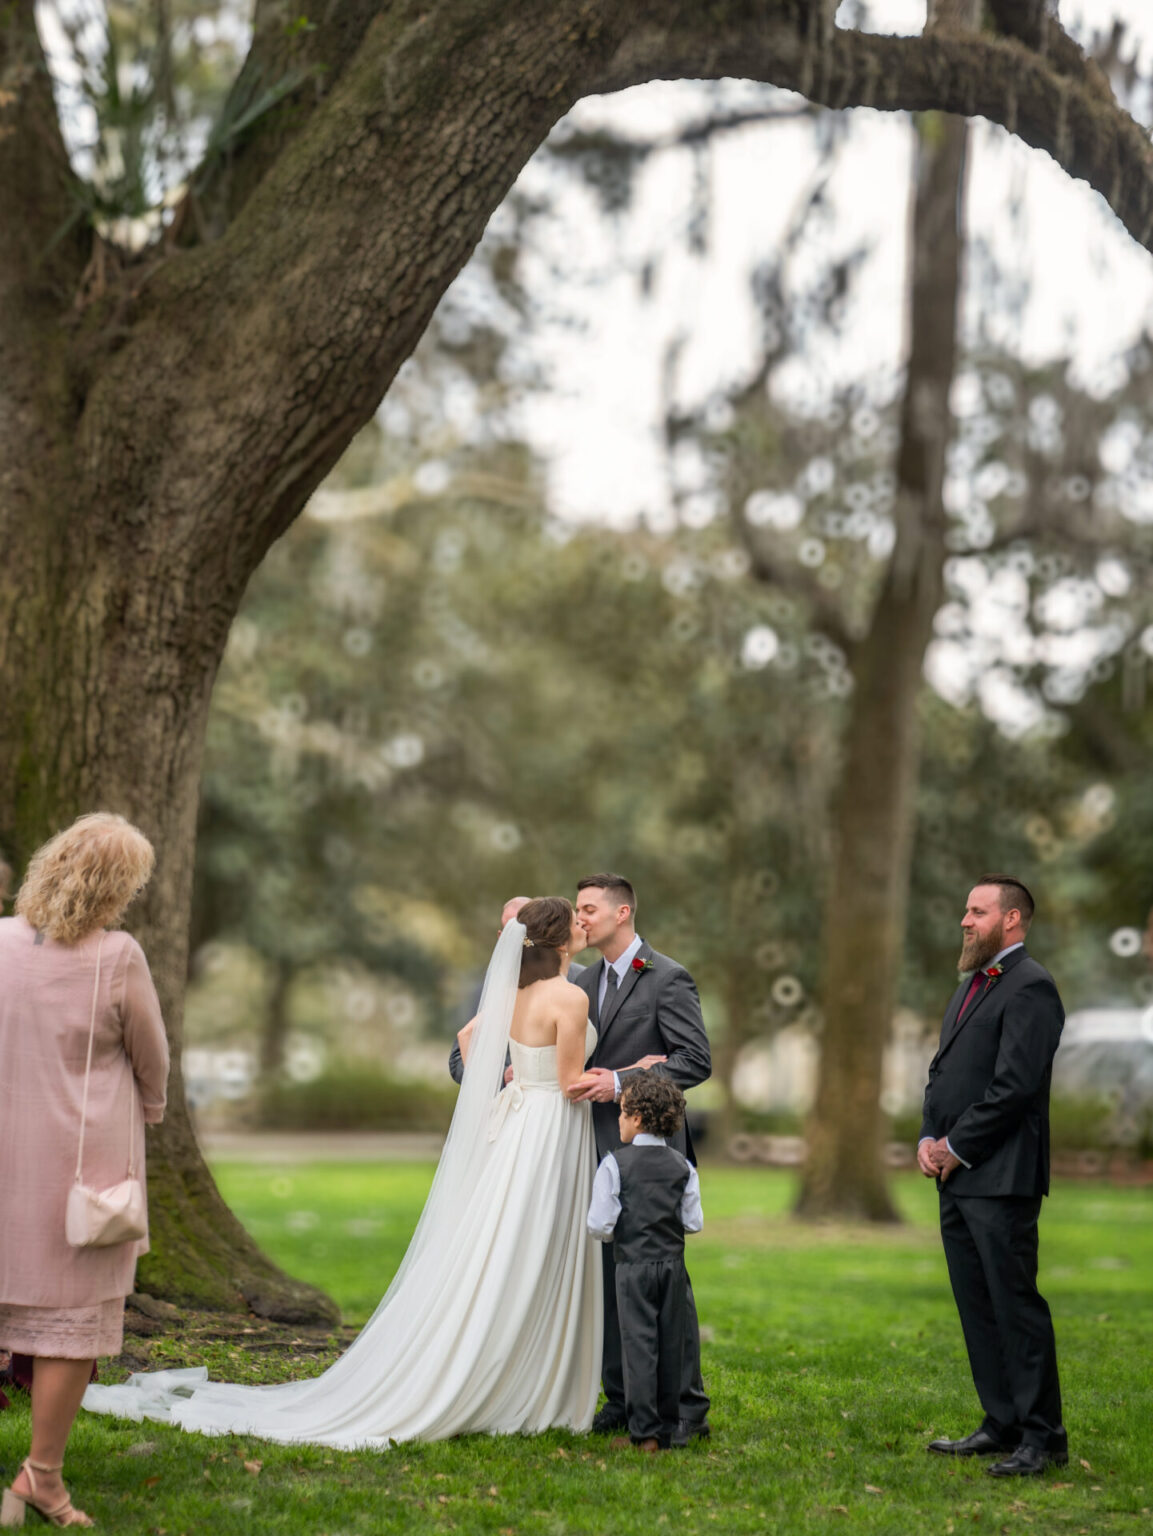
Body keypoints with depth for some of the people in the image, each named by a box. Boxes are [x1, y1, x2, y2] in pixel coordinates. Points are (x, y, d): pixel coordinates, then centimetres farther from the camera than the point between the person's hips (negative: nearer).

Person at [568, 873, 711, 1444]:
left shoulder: (668, 979, -6)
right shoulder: (585, 982, 16)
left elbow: (697, 1061, -13)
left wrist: (621, 1082, -19)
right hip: (600, 1150, 7)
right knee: (608, 1278, 8)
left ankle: (687, 1408, 1)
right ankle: (622, 1401, 16)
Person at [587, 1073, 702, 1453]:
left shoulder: (615, 1163, -8)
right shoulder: (682, 1166, 4)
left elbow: (599, 1225, -10)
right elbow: (693, 1222, 4)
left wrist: (613, 1233, 12)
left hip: (633, 1265, -3)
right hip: (673, 1263, 4)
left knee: (639, 1344, -1)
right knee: (670, 1344, 9)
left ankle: (644, 1432, -5)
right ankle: (667, 1429, 13)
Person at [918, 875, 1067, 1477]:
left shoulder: (1030, 987, -11)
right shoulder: (971, 986, 19)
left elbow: (1015, 1086, -18)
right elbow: (942, 1071, 21)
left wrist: (958, 1148, -13)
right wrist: (928, 1139, 5)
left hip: (1001, 1179, -9)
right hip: (957, 1178, 10)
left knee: (1016, 1304, -6)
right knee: (977, 1307, 12)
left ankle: (1042, 1436, 1)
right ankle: (1003, 1424, 20)